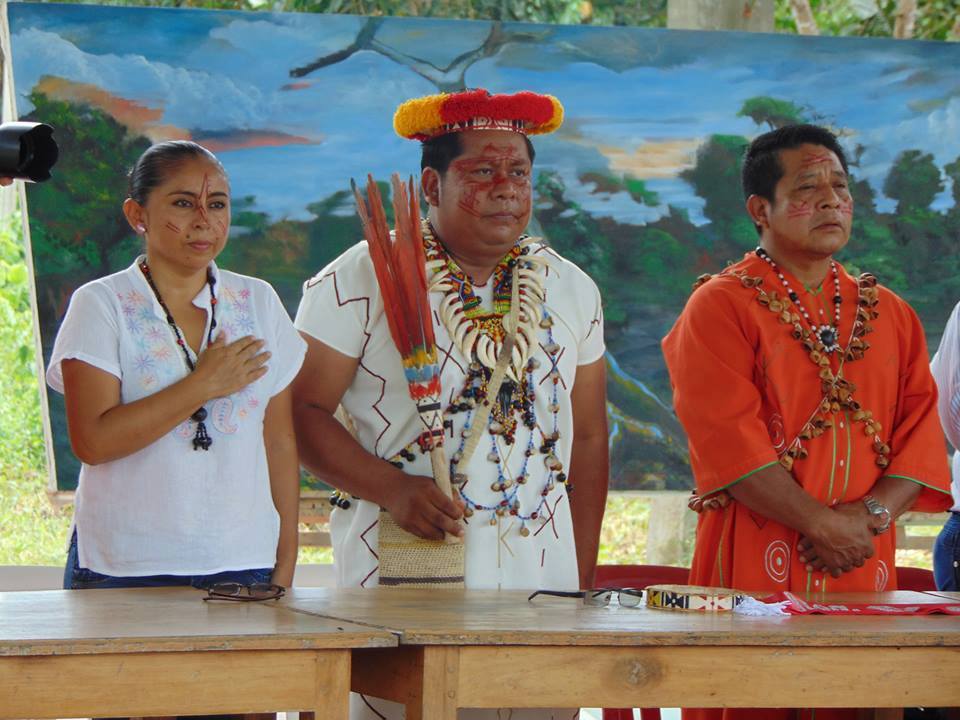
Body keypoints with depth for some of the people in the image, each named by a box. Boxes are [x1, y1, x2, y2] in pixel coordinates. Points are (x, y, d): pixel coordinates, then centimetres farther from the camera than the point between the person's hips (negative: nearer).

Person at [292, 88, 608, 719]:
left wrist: (583, 584, 10)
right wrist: (393, 490, -17)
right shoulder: (362, 280, 0)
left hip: (540, 571, 4)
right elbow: (304, 411, -4)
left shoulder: (572, 291, 14)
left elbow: (588, 439, 16)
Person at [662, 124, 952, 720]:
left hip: (864, 564, 4)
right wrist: (822, 524, -15)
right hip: (755, 567, -4)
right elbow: (729, 440, -12)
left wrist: (872, 514, -10)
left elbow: (922, 430, 7)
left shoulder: (890, 315, 15)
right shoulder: (721, 307, -2)